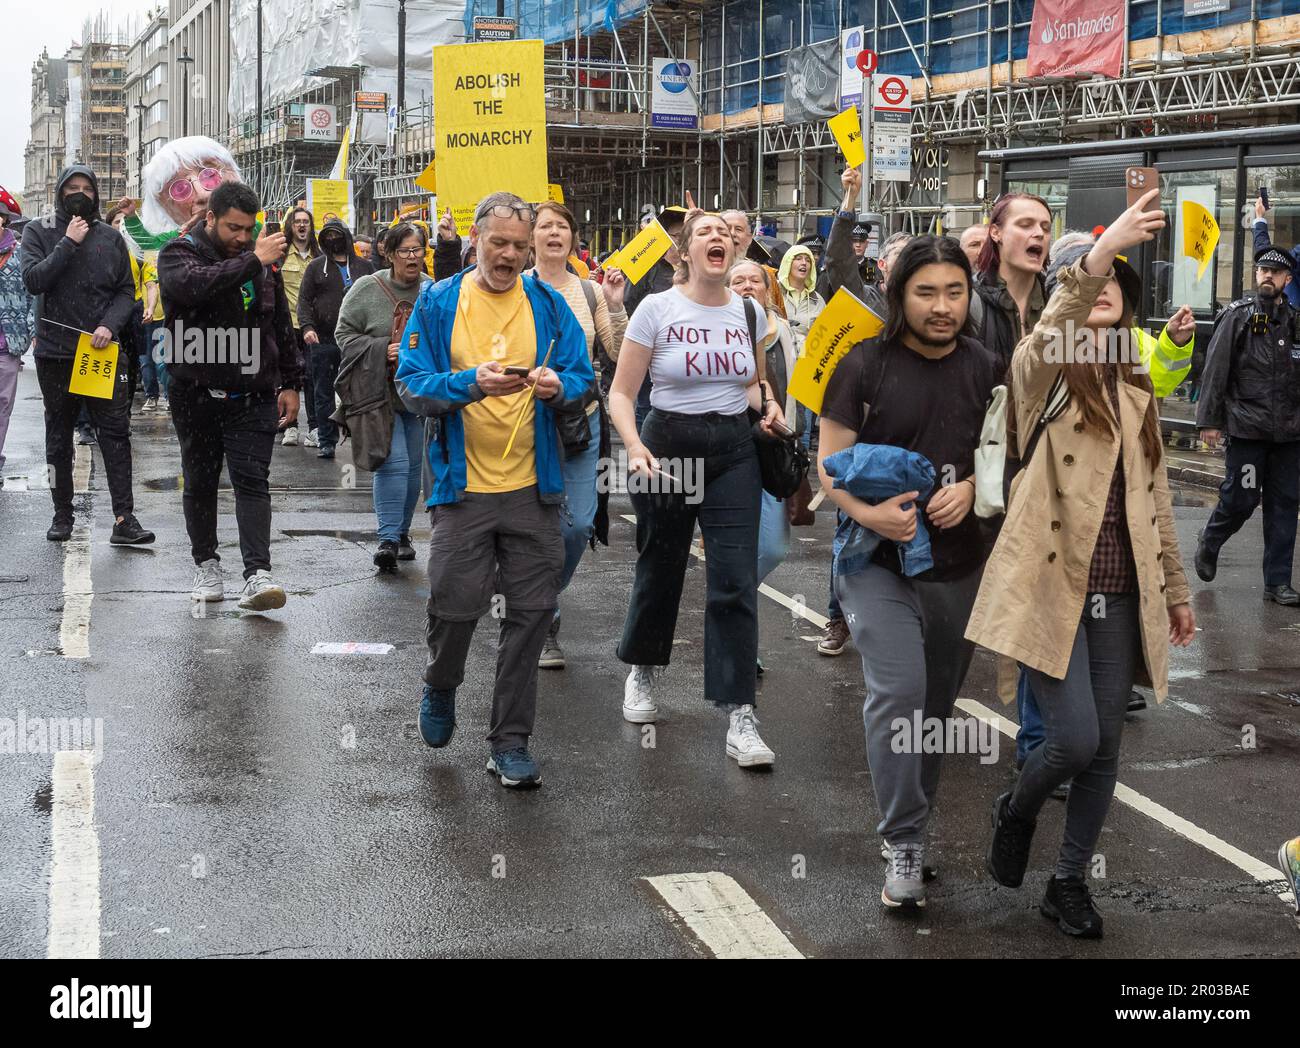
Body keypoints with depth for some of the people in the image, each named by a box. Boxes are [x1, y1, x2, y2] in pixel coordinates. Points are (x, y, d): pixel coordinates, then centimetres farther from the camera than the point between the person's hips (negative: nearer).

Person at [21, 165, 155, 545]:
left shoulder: (110, 237, 6)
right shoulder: (38, 232, 2)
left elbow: (126, 291, 6)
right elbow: (33, 280, -12)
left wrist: (110, 325, -11)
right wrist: (68, 243, -16)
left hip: (104, 351, 0)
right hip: (55, 352, 0)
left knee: (116, 434, -6)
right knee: (59, 438, 10)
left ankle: (124, 519, -8)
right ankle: (62, 514, 21)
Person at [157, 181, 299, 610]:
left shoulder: (262, 258, 8)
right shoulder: (179, 253, -5)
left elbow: (282, 324, 15)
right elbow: (194, 284, -30)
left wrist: (290, 383, 12)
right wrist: (253, 260, -30)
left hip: (253, 395, 2)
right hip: (197, 394, -1)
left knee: (252, 481, -7)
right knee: (200, 482, 10)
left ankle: (257, 574, -13)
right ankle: (206, 563, 25)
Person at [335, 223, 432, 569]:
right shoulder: (367, 289, -5)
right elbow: (345, 334, -2)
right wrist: (383, 350, -16)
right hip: (379, 390, -4)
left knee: (414, 464, 10)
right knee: (393, 461, -15)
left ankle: (402, 532, 25)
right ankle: (388, 538, -12)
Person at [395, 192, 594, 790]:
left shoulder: (548, 305, 5)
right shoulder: (439, 303, 1)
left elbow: (584, 382, 2)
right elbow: (411, 385, -7)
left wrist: (559, 386, -21)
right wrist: (473, 384, -23)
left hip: (532, 487, 2)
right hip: (463, 486, -2)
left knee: (530, 613, 3)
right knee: (454, 604, -1)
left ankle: (510, 743, 14)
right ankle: (440, 689, 33)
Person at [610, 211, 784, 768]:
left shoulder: (749, 313, 5)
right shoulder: (657, 309, -6)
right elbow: (621, 392, -5)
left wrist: (767, 402, 0)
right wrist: (635, 447, -21)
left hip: (733, 453, 2)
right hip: (669, 447, -2)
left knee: (736, 581, -6)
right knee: (659, 571, 11)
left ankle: (739, 716, -5)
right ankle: (641, 671, 40)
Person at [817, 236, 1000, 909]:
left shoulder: (985, 370, 4)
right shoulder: (865, 365, -5)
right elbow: (830, 463, -4)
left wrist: (971, 487, -11)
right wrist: (868, 513, -23)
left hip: (960, 566, 4)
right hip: (877, 562, -4)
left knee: (937, 703, 13)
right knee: (897, 691, -18)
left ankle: (912, 825, 30)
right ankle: (905, 844, -7)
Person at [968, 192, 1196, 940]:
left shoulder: (1135, 389, 13)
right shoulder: (1041, 373, -4)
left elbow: (1156, 499, 19)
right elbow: (1047, 342, -30)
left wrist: (1176, 588, 20)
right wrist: (1093, 255, -43)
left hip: (1120, 595, 5)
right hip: (1052, 586, -5)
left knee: (1106, 747, 7)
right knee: (1075, 739, -12)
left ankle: (1070, 881, 24)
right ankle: (1017, 812, 21)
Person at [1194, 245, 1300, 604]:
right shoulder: (1237, 316, 0)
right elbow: (1215, 370, -3)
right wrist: (1209, 420, -7)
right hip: (1247, 427, -4)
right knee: (1241, 499, -4)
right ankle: (1209, 543, 26)